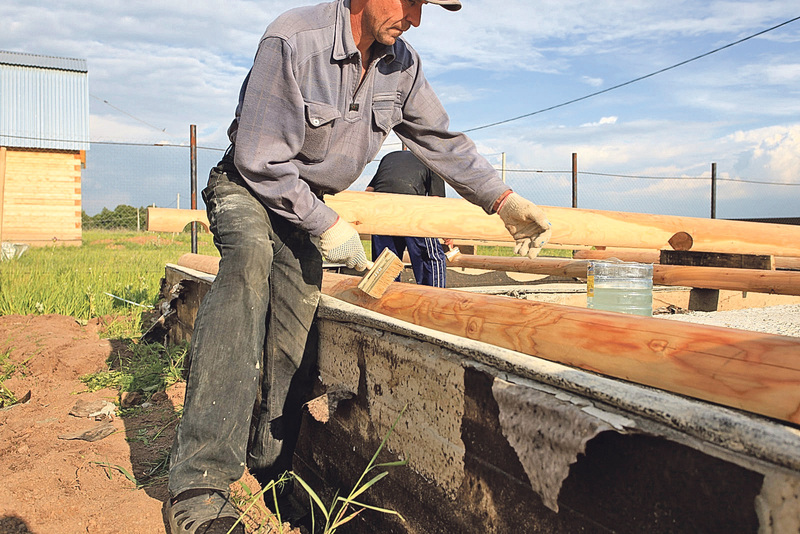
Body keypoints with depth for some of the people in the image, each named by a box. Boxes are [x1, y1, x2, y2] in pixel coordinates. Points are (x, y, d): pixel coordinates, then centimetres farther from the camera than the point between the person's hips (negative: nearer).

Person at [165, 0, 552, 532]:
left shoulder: (402, 65, -5)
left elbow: (442, 141, 5)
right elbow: (261, 160, -24)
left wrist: (504, 200, 0)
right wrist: (326, 225, -19)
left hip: (308, 198, 6)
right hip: (248, 185, -6)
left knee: (295, 332, -5)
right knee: (251, 259, -37)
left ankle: (269, 460, 14)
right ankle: (202, 480, -40)